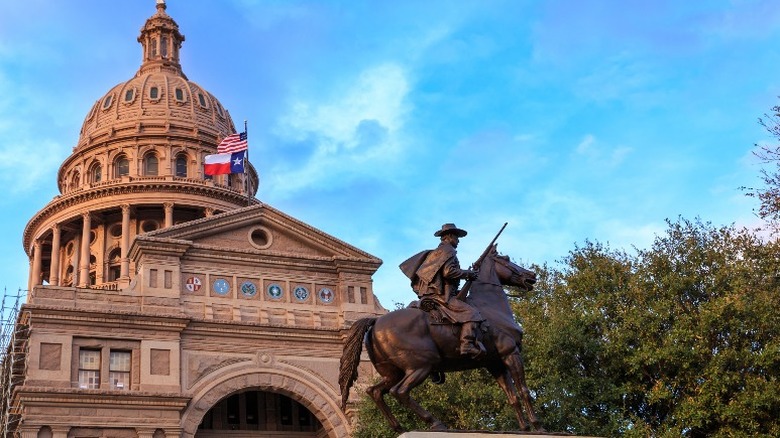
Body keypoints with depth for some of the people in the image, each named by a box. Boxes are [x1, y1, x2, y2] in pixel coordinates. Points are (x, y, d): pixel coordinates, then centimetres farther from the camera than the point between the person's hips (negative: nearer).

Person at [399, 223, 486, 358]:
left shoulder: (432, 253, 26)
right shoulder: (448, 250, -2)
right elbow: (448, 271, -18)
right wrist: (468, 273, -6)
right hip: (442, 296, -10)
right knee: (472, 314, -19)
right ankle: (468, 346, -36)